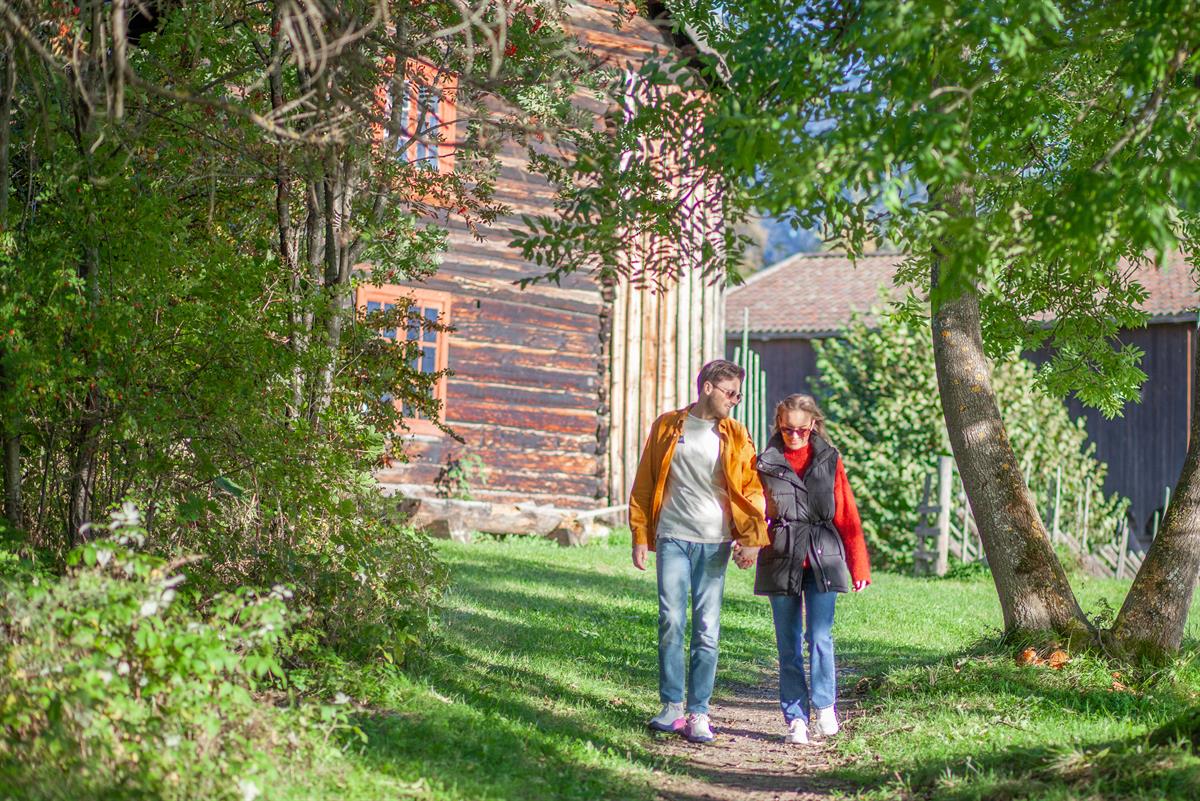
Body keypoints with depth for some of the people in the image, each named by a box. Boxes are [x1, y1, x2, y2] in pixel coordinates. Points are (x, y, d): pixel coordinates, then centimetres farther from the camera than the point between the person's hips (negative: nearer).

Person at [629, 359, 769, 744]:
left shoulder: (736, 436, 7)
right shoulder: (667, 427, 6)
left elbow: (751, 489, 6)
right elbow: (644, 484, 9)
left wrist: (751, 538, -6)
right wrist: (640, 535, 5)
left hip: (714, 543, 1)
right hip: (672, 539, -1)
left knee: (707, 630, -1)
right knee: (671, 622, -7)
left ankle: (698, 713, 4)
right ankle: (672, 706, 3)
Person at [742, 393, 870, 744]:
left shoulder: (830, 461, 6)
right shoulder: (766, 464, 6)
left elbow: (847, 515, 7)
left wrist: (859, 566, 5)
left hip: (822, 559, -1)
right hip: (781, 561, 1)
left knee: (820, 637, -8)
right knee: (789, 645, 4)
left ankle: (825, 705, 11)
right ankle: (796, 719, 11)